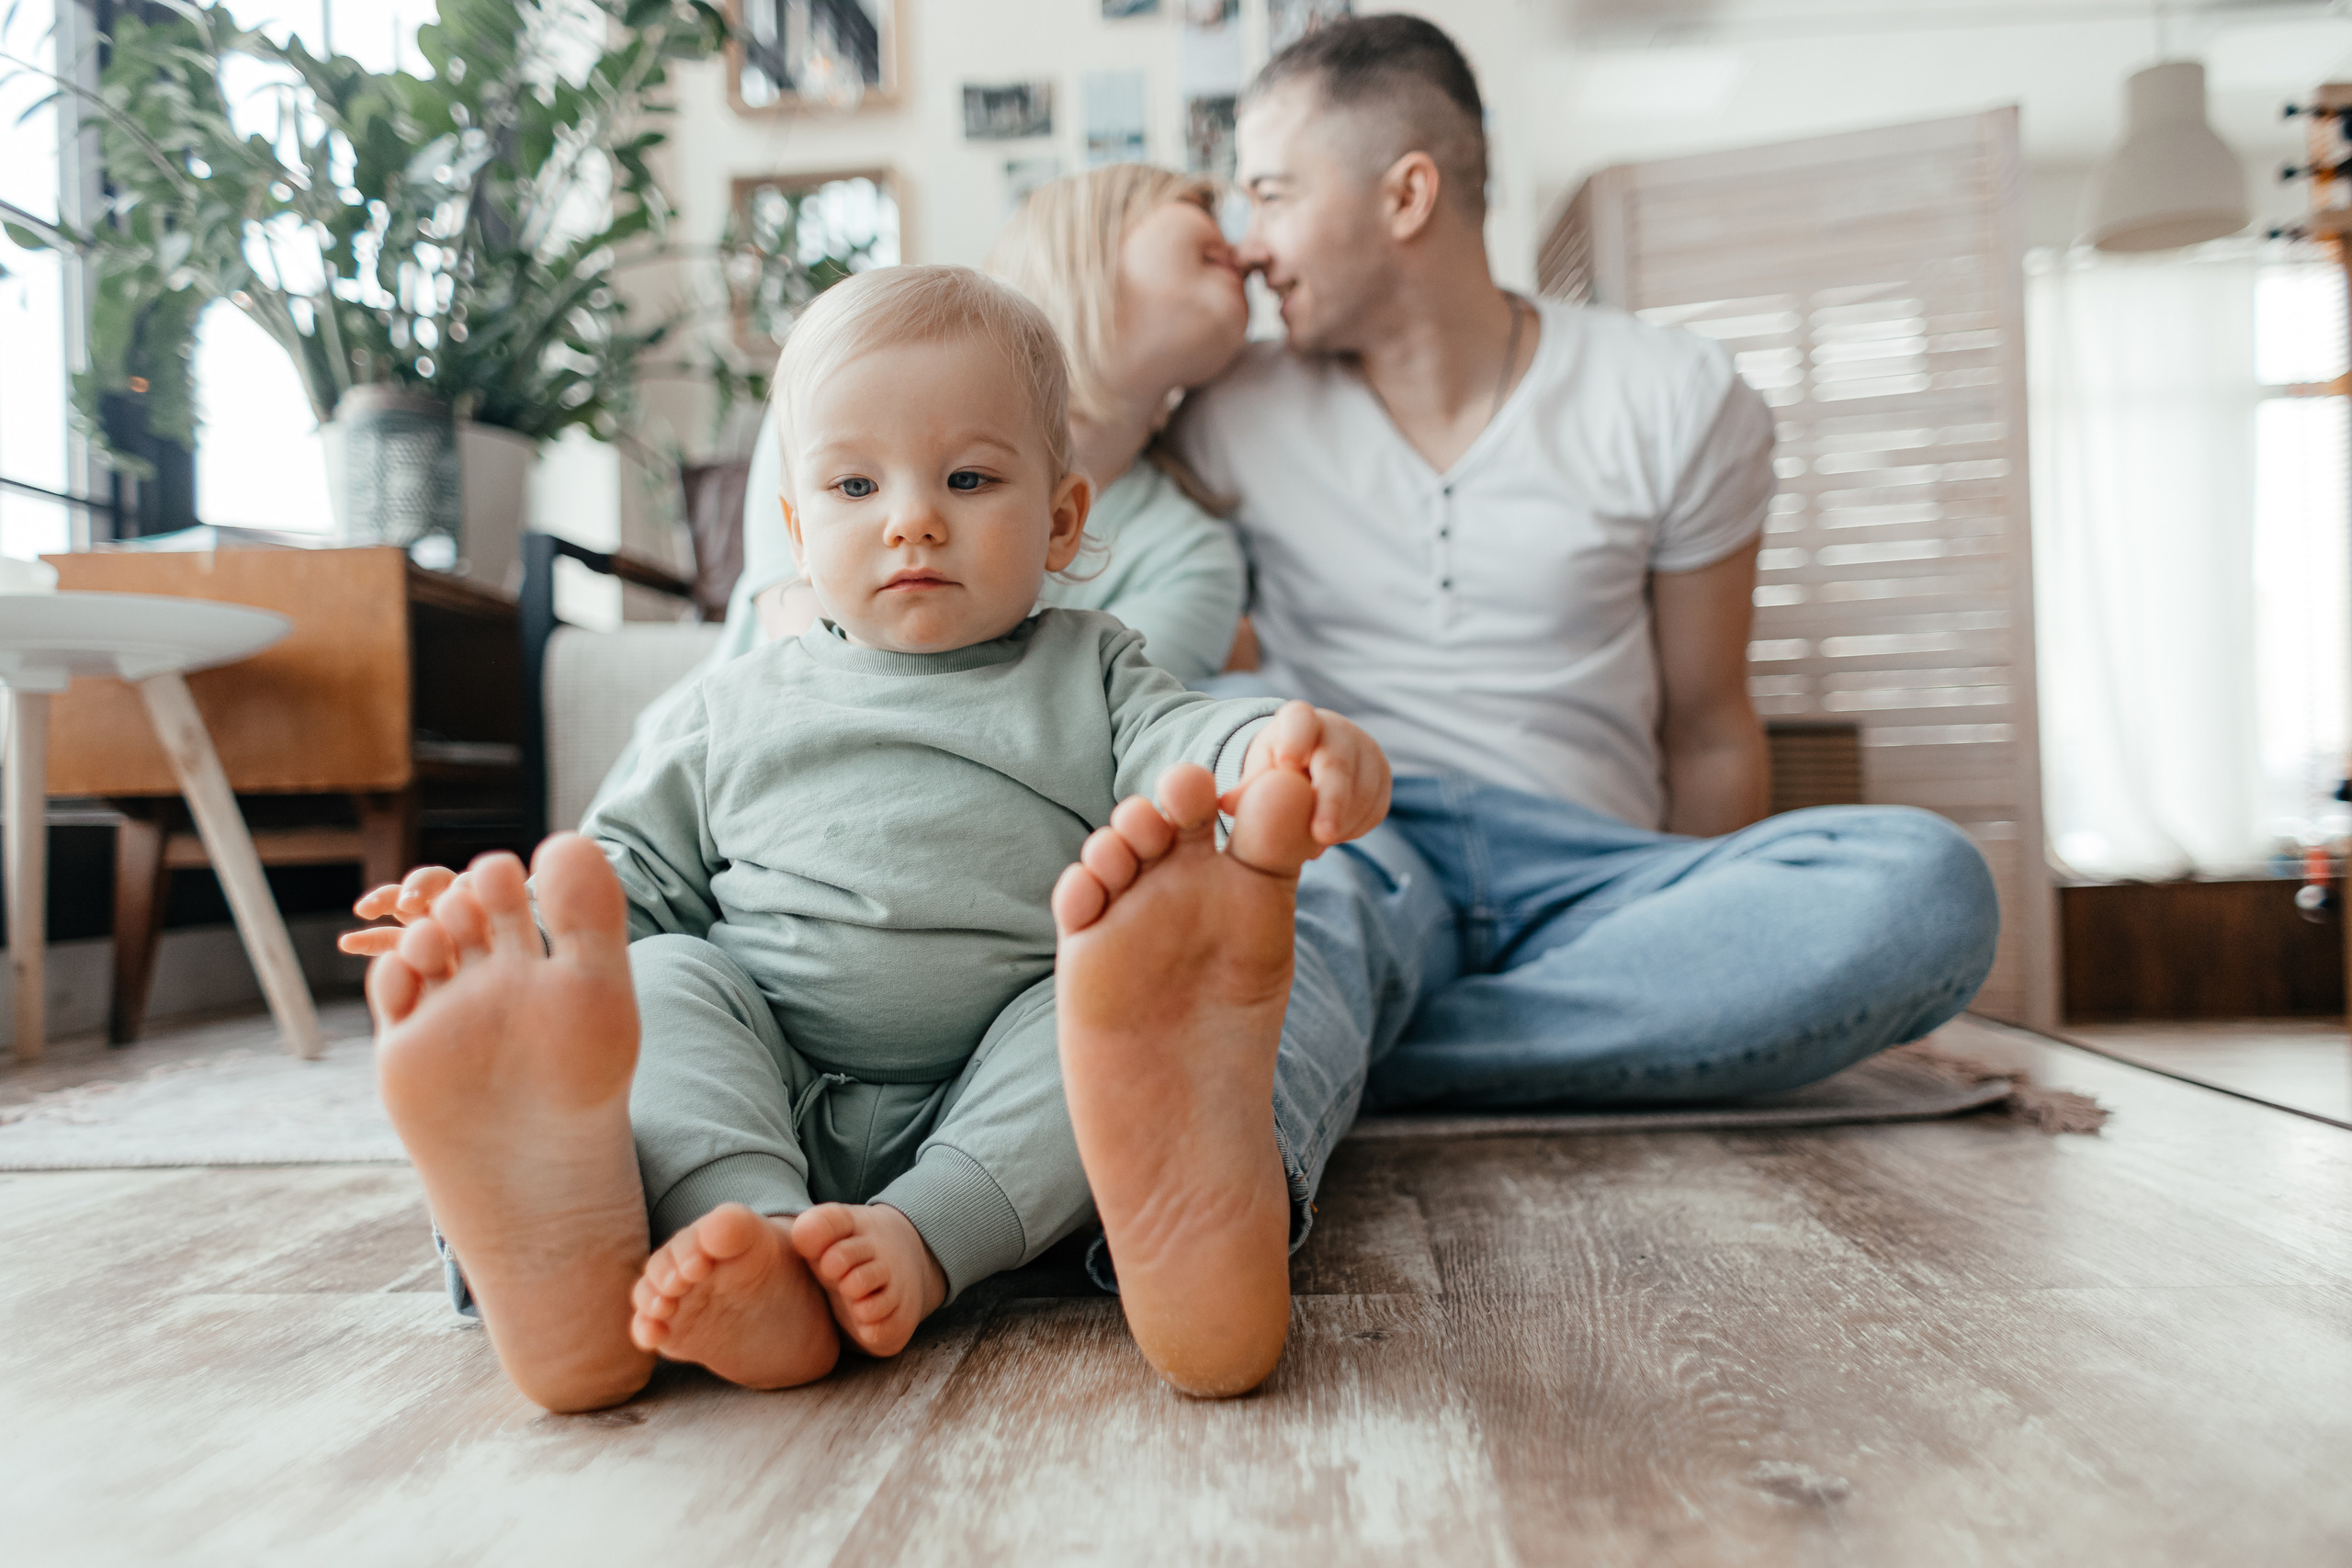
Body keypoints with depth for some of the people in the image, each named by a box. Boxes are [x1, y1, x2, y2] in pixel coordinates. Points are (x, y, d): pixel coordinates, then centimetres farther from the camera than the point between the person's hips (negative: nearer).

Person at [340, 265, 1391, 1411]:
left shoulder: (1086, 673, 15)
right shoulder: (741, 707, 20)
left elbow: (1177, 737, -3)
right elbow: (640, 869, 21)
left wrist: (1279, 752, -29)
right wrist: (520, 928, -1)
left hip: (1007, 1102, -1)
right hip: (765, 1099, 2)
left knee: (1128, 996, -24)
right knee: (664, 979, -21)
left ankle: (917, 1240, -39)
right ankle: (752, 1250, -45)